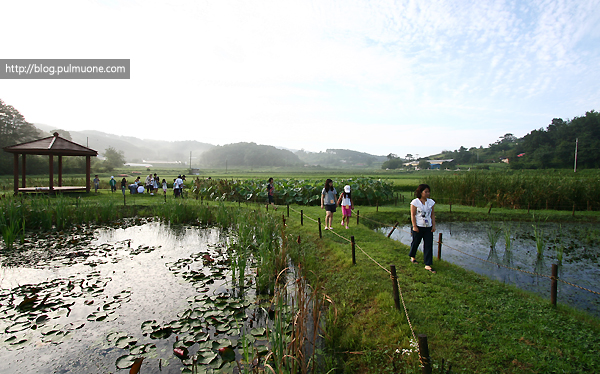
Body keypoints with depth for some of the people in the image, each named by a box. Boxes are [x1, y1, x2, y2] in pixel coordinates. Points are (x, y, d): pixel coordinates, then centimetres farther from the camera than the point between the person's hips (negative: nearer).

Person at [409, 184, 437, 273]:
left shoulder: (431, 202, 7)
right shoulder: (415, 202, -8)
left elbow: (432, 214, 11)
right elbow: (412, 215, -9)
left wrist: (433, 225, 4)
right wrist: (414, 226, -14)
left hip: (428, 227, 4)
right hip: (418, 227, -4)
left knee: (429, 245, 0)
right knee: (415, 242, 10)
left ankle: (428, 265, 3)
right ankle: (412, 256, 39)